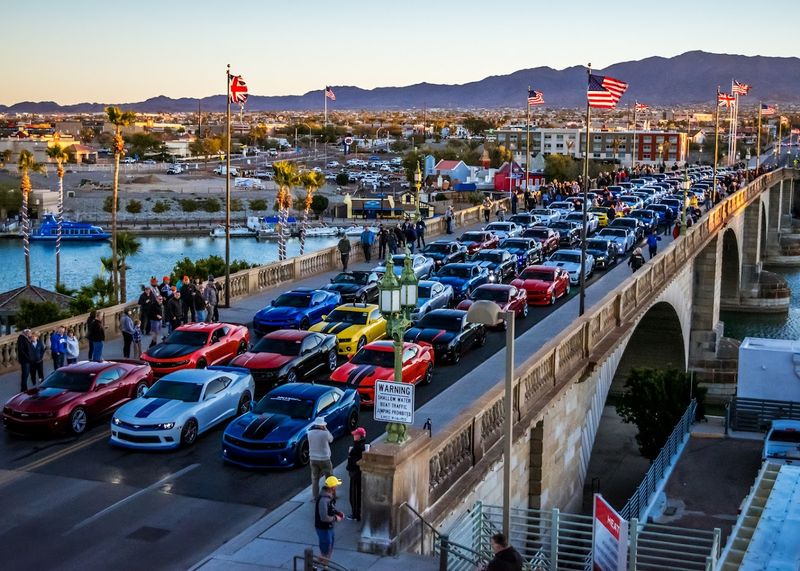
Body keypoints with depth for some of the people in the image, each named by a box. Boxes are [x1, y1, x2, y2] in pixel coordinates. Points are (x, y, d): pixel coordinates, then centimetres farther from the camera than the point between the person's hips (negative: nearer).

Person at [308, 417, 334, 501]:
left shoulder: (310, 433, -6)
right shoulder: (325, 433, -18)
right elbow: (331, 439, 2)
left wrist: (315, 427, 9)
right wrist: (325, 429, 3)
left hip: (313, 459, 4)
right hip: (324, 459, -4)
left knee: (315, 479, 13)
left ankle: (316, 497, 16)